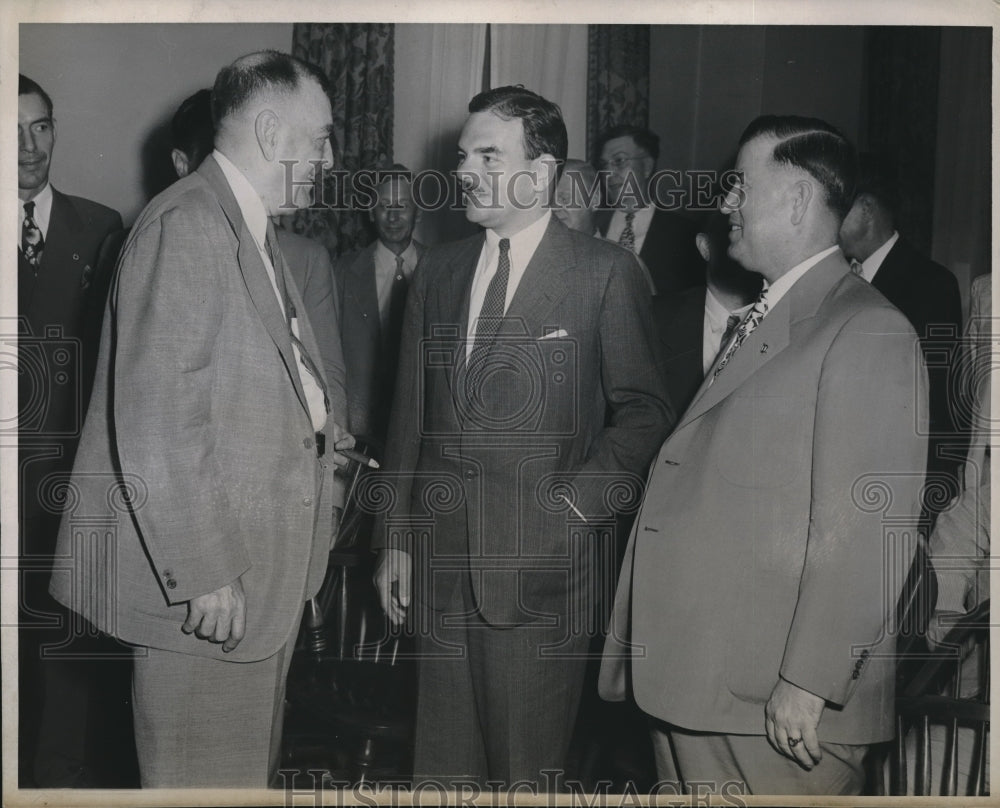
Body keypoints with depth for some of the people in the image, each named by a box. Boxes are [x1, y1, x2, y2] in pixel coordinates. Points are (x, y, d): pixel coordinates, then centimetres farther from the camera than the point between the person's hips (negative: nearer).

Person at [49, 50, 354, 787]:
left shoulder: (253, 230, 14)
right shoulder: (185, 226, -17)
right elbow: (155, 427, -23)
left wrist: (322, 432, 4)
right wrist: (204, 574, -21)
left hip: (263, 570, 10)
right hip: (210, 585, -10)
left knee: (252, 765, 20)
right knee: (209, 777, 3)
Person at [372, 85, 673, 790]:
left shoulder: (605, 273, -3)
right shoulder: (439, 271, 13)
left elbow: (643, 410, -1)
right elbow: (411, 414, 14)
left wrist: (578, 503, -12)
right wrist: (395, 538, 13)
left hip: (541, 566, -4)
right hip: (442, 565, 5)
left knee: (527, 772, 4)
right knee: (442, 766, 10)